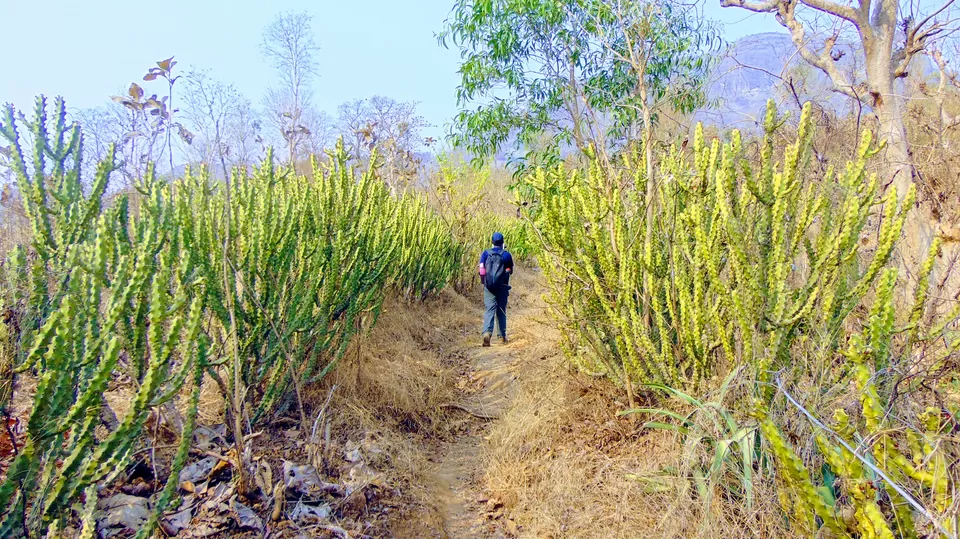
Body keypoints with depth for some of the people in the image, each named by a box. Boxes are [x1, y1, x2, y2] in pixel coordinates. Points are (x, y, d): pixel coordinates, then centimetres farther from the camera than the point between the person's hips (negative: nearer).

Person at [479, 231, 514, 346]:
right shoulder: (506, 254, -2)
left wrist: (483, 281, 10)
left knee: (489, 310, -4)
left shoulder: (486, 253, 0)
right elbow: (511, 271, 5)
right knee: (501, 311, 13)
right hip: (502, 287, 0)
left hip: (489, 287, 0)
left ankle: (487, 332, -26)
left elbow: (481, 269, -6)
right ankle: (503, 335, 21)